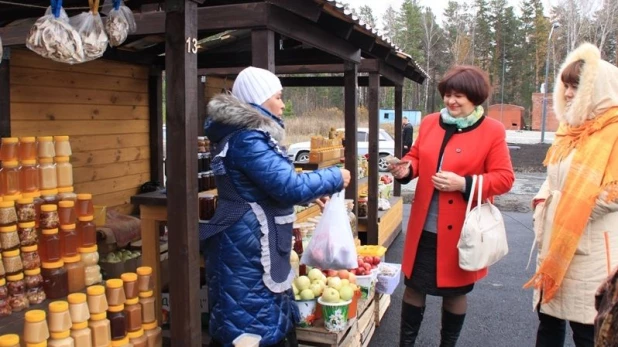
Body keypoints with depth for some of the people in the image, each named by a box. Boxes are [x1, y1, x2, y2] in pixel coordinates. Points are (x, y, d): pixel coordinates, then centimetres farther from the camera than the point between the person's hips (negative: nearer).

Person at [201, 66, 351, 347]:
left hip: (255, 244, 10)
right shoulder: (247, 139, -21)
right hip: (248, 246, -10)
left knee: (272, 321, 20)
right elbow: (289, 185, -25)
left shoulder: (247, 133, 12)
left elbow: (274, 184, 21)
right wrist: (335, 178, -12)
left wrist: (313, 193, 15)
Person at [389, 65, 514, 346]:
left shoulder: (493, 131, -7)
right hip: (424, 227, 4)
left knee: (455, 292, 14)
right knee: (414, 287, 12)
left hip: (461, 229, -3)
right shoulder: (429, 123, 5)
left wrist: (464, 184, -22)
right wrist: (406, 169, -9)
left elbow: (504, 178, -9)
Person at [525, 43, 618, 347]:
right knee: (548, 317, 17)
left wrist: (571, 213, -11)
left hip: (587, 250, -8)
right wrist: (542, 206, 4)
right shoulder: (571, 127, 13)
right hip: (555, 243, 8)